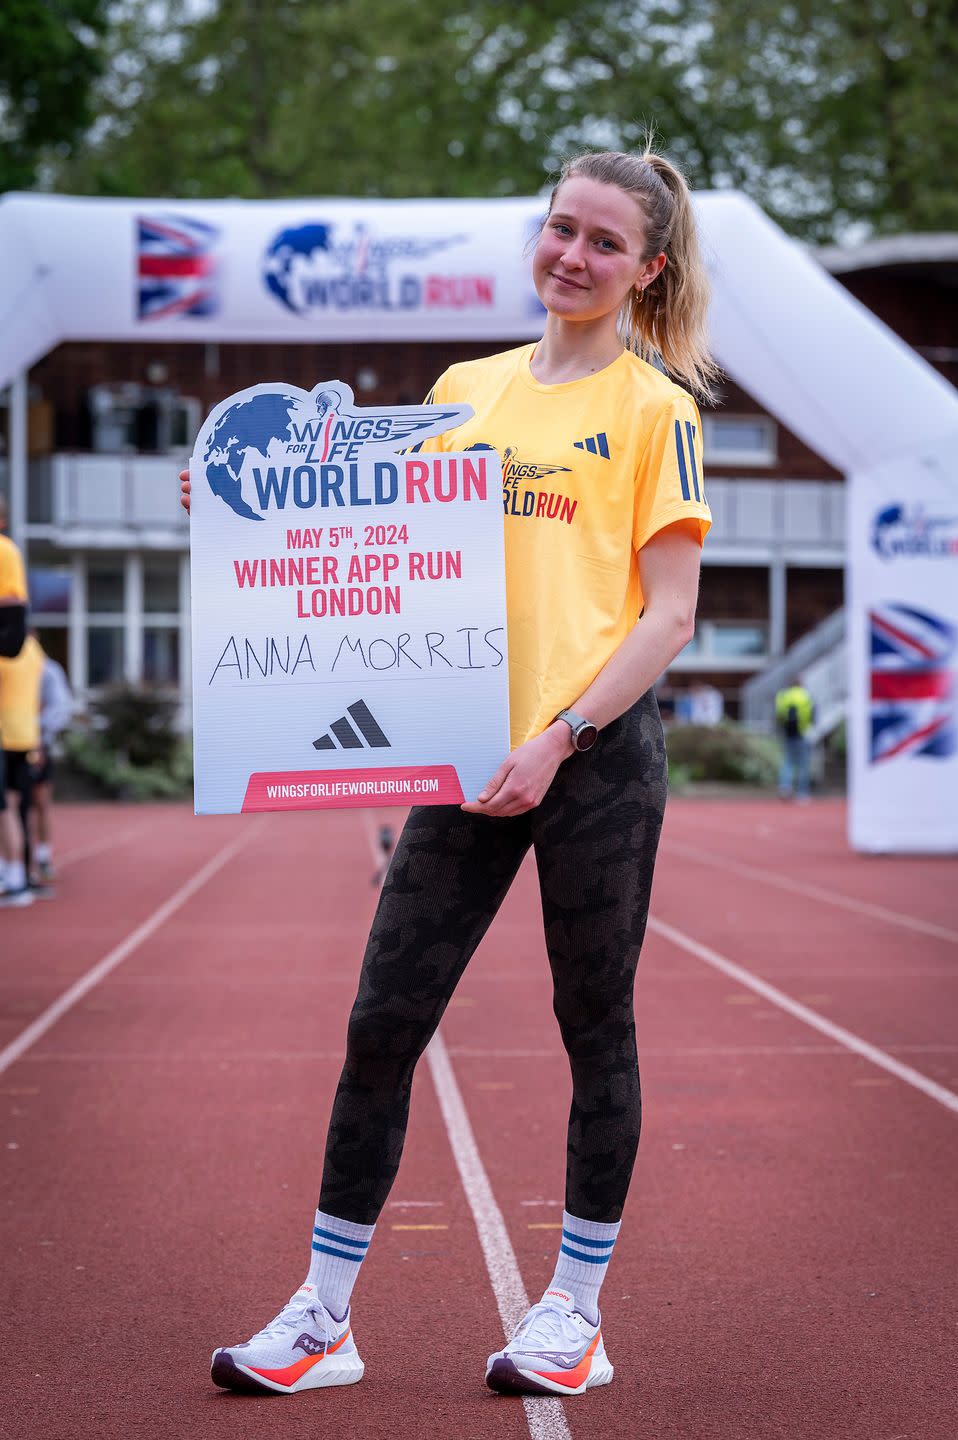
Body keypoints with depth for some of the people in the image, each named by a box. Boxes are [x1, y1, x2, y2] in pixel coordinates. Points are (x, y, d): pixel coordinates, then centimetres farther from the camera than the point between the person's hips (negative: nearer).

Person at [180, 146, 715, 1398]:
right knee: (383, 1022, 2)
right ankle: (324, 1316, 11)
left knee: (595, 1031, 6)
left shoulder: (654, 410, 0)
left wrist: (558, 736, -15)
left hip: (597, 755, -4)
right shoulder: (466, 389, 14)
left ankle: (576, 1311, 20)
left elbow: (669, 613, -5)